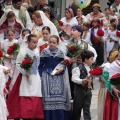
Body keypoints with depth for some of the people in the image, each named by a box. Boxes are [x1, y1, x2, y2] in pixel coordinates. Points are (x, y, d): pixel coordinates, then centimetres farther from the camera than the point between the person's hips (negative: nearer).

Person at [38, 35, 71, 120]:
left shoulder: (61, 53, 6)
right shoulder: (44, 52, 2)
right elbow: (40, 65, 3)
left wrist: (62, 69, -13)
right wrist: (40, 77, -3)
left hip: (58, 77, 2)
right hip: (47, 76, -2)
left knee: (59, 97, -3)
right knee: (48, 97, -7)